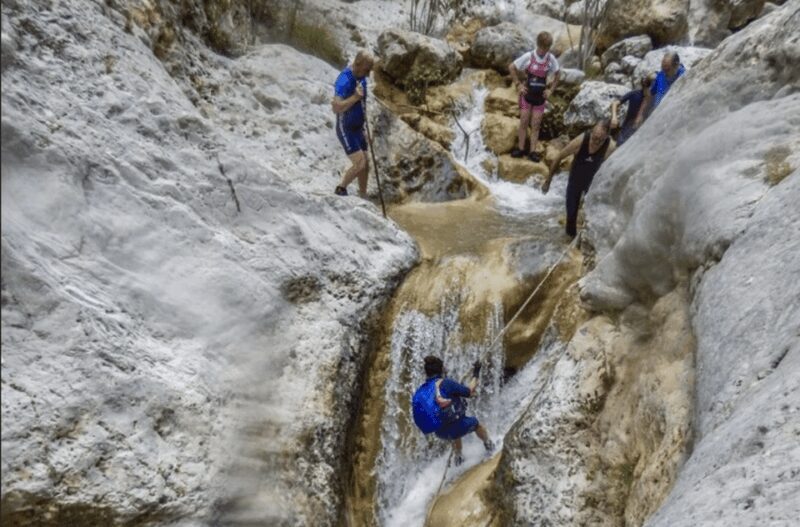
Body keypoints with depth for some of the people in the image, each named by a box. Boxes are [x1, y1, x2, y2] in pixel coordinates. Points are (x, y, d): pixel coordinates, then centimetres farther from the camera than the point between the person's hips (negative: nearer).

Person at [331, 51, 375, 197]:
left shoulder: (361, 77, 3)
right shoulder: (344, 80, -24)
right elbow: (336, 108, -32)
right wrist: (355, 97, -35)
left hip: (358, 128, 8)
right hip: (345, 129, -8)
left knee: (365, 165, 9)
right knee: (359, 164, -14)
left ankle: (363, 197, 20)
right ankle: (340, 189, 6)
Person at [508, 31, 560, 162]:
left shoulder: (551, 59, -6)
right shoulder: (528, 57, -13)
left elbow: (556, 76, 9)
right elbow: (511, 67, -3)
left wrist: (550, 90, -1)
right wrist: (518, 84, -6)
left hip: (540, 96, 1)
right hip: (527, 94, -1)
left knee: (535, 125, 3)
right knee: (524, 122, 2)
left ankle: (533, 151, 7)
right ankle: (520, 148, 12)